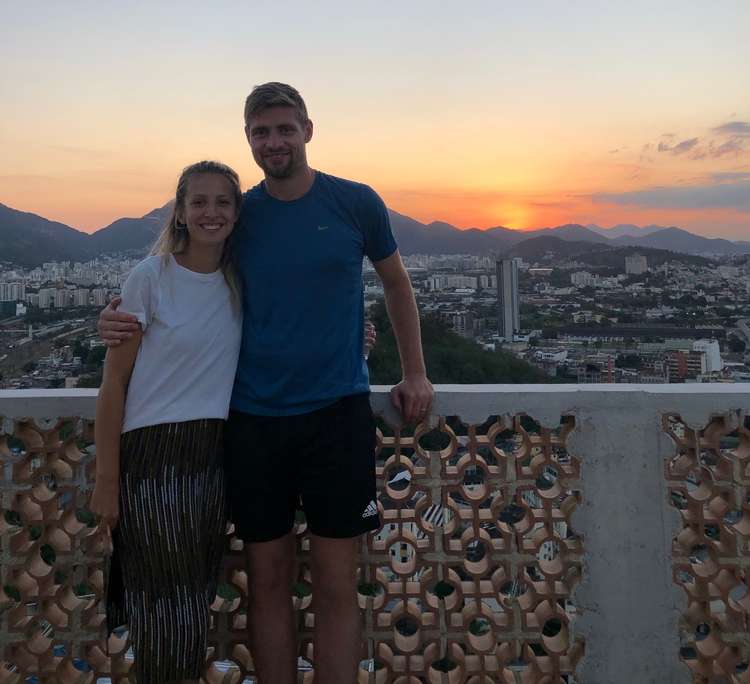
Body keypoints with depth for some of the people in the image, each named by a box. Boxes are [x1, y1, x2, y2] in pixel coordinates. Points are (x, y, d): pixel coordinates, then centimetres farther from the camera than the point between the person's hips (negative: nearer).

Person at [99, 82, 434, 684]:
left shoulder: (356, 203, 1)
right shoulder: (236, 215, 4)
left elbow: (396, 284, 13)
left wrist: (414, 374, 9)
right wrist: (120, 319, -6)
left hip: (337, 412, -1)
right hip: (253, 419, 2)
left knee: (336, 587, 5)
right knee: (268, 583, 11)